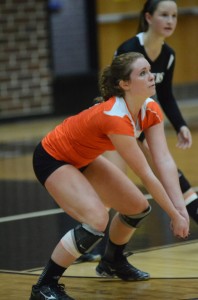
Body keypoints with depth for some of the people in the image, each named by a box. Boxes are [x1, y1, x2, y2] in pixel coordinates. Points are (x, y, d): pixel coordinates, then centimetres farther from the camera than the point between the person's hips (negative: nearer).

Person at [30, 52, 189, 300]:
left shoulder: (150, 110, -12)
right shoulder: (114, 117, -36)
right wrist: (174, 216, -24)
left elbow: (165, 161, -18)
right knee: (96, 220, -27)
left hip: (82, 158, 9)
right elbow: (146, 175, -31)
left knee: (139, 207, 8)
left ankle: (113, 261, 37)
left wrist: (181, 208, -28)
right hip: (52, 160, -9)